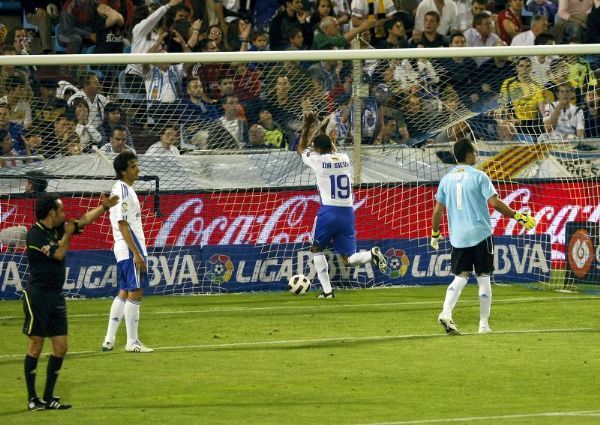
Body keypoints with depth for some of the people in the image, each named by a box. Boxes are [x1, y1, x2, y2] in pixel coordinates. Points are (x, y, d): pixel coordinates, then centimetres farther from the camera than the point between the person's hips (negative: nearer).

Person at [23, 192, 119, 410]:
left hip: (56, 296, 8)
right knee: (35, 346, -3)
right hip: (38, 296, -8)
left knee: (61, 347, 4)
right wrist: (68, 234, -2)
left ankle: (48, 398, 11)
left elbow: (83, 220, 22)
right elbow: (58, 254, -16)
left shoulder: (57, 229, 12)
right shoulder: (35, 235, -12)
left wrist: (104, 206, 22)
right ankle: (32, 399, 1)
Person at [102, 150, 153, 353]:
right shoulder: (123, 191, -15)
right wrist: (137, 254, -21)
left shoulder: (123, 189, 16)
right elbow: (123, 225, -19)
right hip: (130, 249, -10)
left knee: (124, 293, 12)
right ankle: (132, 342, -3)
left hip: (124, 251, 10)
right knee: (135, 292, -6)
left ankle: (109, 340, 13)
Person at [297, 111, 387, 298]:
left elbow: (301, 149, 17)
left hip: (328, 211, -4)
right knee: (348, 259, 8)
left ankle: (327, 290, 5)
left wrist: (307, 126, 22)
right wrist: (322, 131, 44)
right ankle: (372, 254, -23)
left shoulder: (318, 160, -3)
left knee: (316, 249, 17)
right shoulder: (344, 159, 9)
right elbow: (332, 150, 34)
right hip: (347, 213, 4)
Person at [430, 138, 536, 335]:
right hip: (480, 234, -4)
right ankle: (484, 324, 5)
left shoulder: (447, 179, 6)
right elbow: (495, 202, -13)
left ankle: (446, 313, -14)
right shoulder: (478, 176, -6)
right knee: (483, 277, 5)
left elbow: (437, 210, 7)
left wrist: (435, 235, 18)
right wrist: (518, 216, -5)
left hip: (458, 236, 4)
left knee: (460, 276, 8)